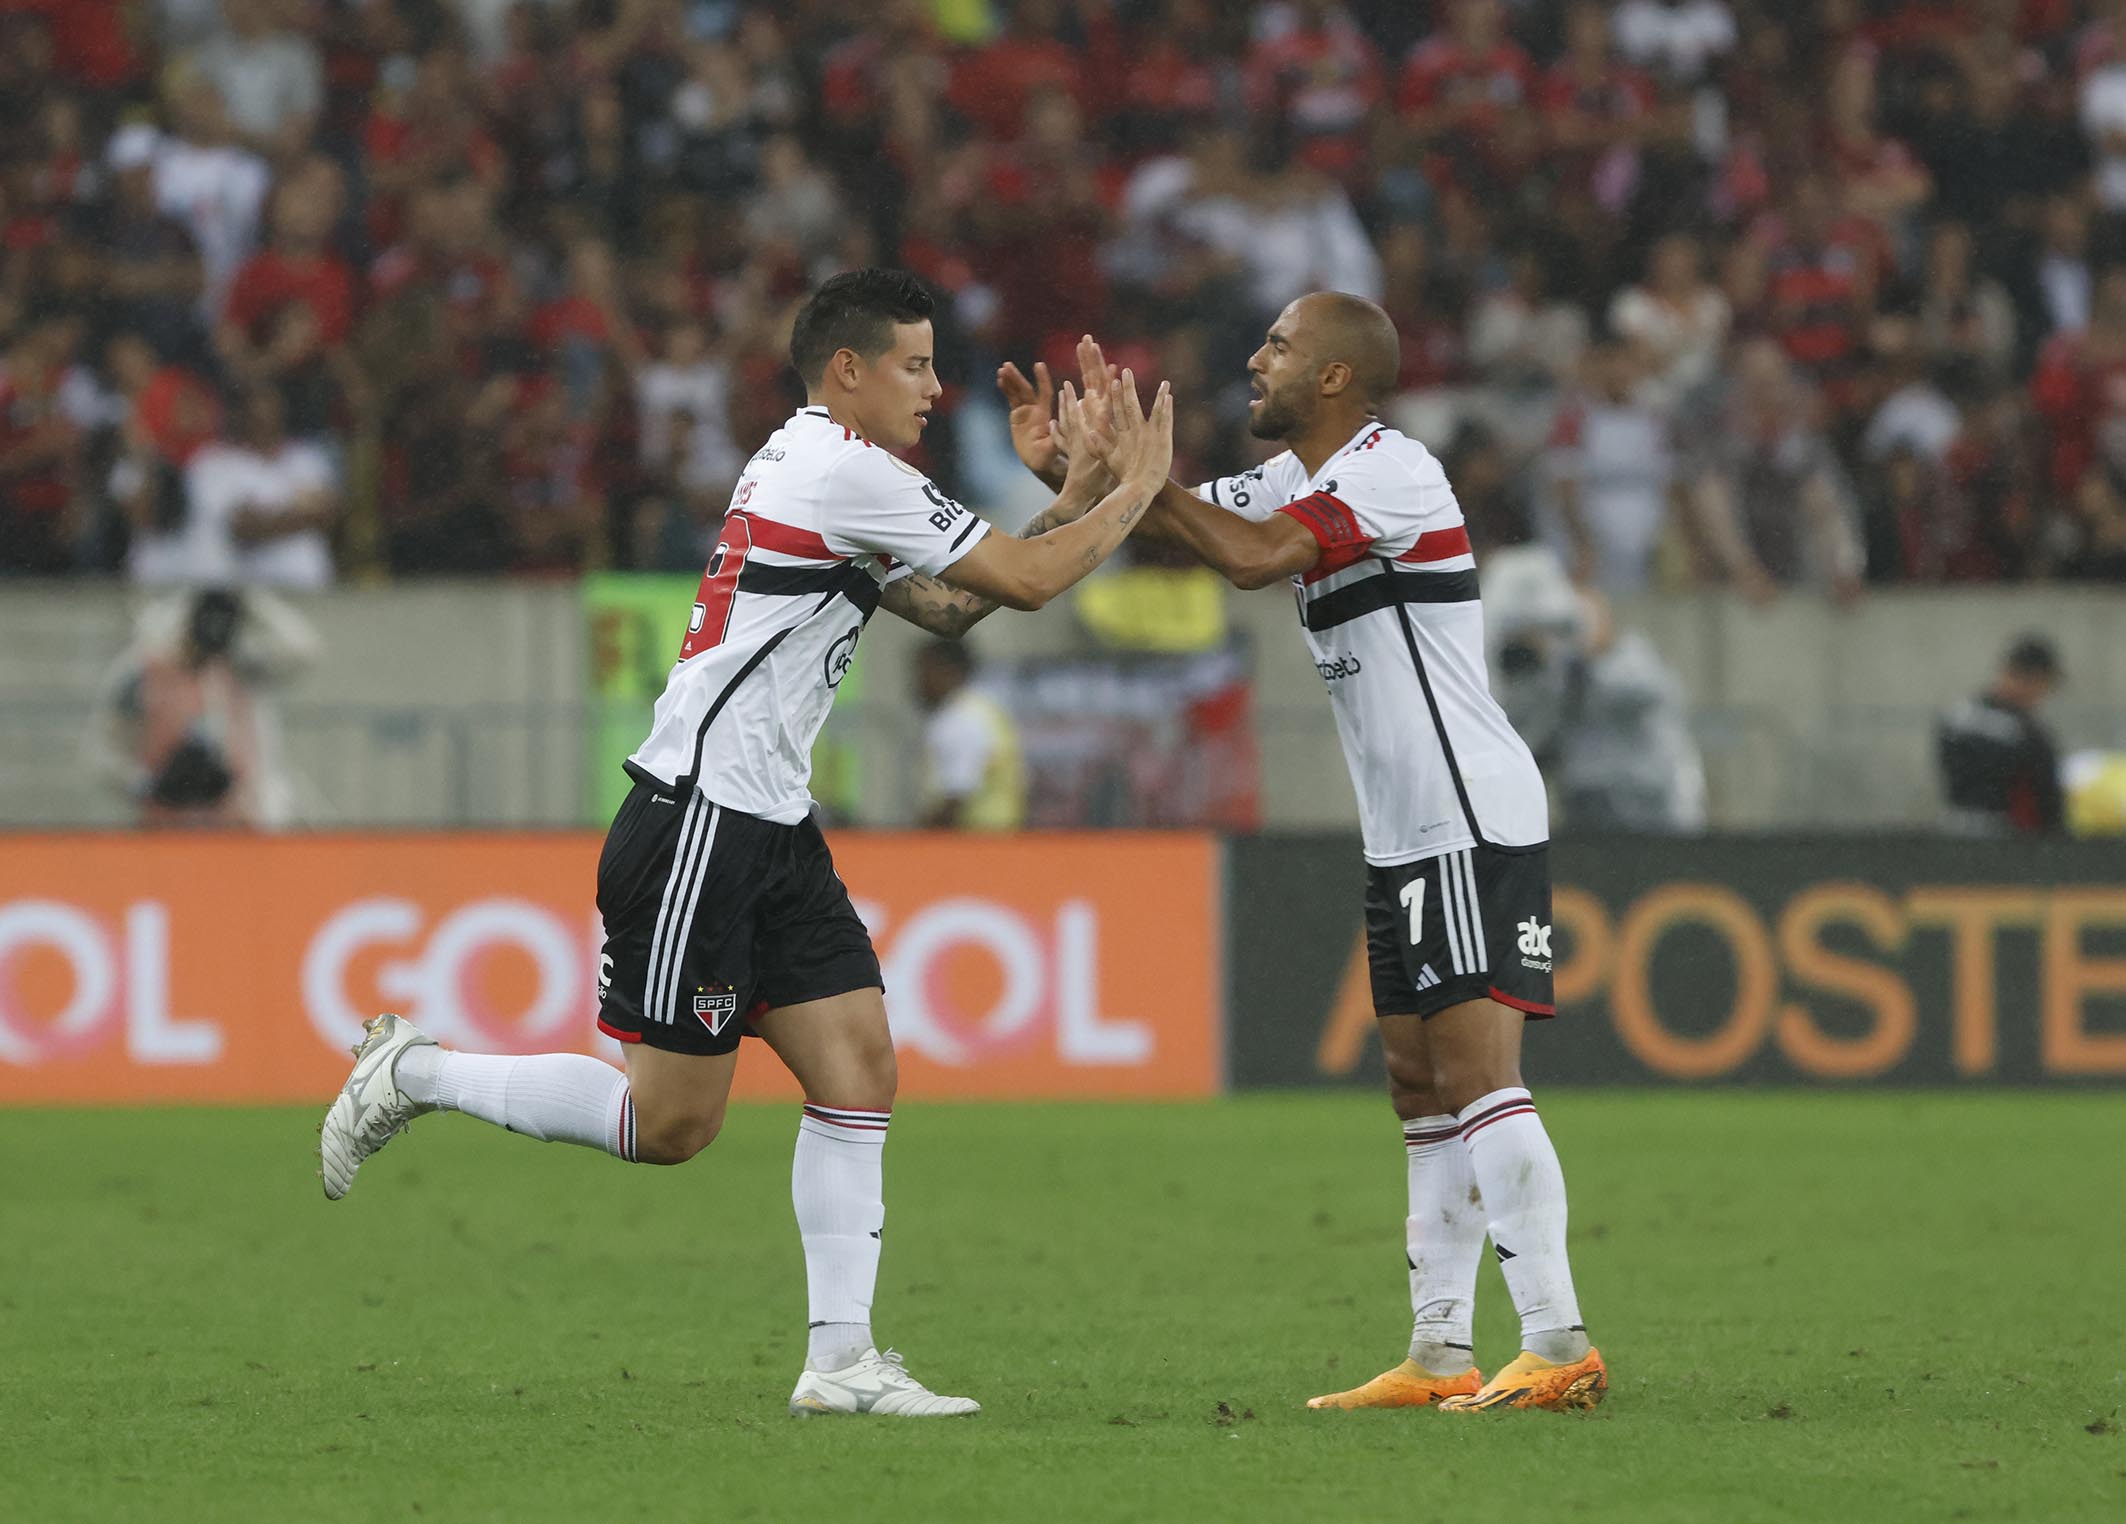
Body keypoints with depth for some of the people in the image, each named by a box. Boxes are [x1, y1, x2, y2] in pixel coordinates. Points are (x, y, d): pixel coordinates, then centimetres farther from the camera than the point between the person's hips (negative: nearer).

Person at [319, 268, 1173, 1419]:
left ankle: (840, 1359, -1)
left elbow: (949, 608, 21)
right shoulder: (844, 468, -13)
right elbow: (1025, 583, -11)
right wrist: (1133, 495, 3)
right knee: (670, 1123, -5)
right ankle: (414, 1075, 10)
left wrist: (1075, 493, 17)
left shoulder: (818, 468, 18)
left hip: (769, 830, 10)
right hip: (698, 822, -10)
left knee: (859, 1067, 1)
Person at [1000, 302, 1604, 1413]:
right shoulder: (1296, 478, 15)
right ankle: (1440, 1355, 9)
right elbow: (1186, 521, 15)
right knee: (1420, 1089, 8)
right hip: (1405, 837, 10)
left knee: (1473, 1075, -16)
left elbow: (1249, 557, -27)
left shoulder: (1391, 473, -16)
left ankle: (1559, 1346, -19)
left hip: (1476, 825, -10)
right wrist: (1075, 467, -1)